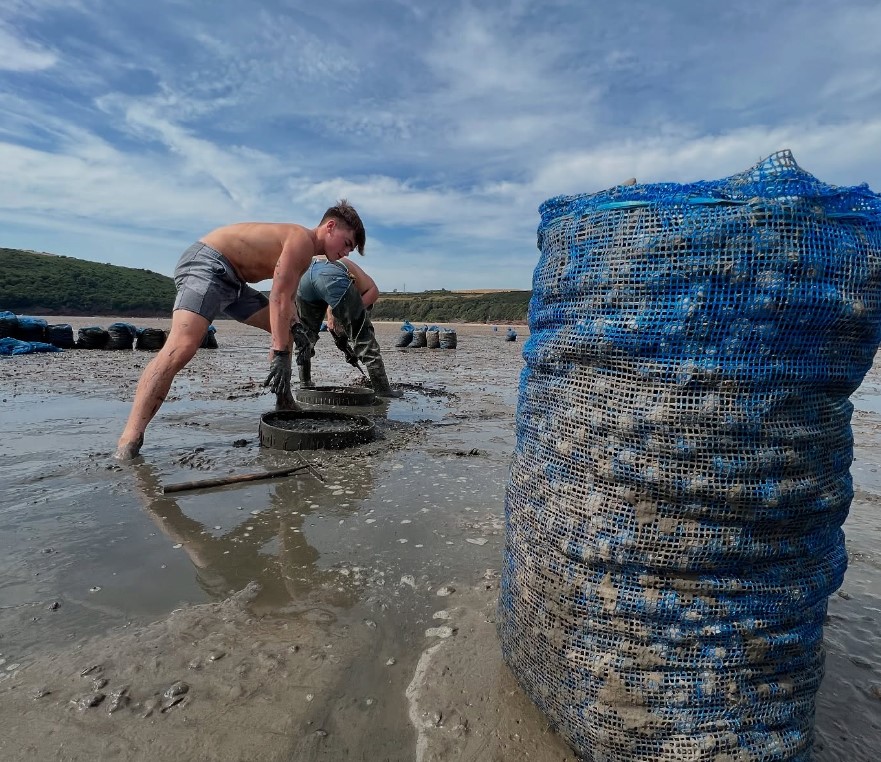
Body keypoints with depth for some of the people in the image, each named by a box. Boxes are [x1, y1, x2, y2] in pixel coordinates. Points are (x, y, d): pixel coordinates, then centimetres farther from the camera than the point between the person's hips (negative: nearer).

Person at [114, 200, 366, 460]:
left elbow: (286, 297, 14)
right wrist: (280, 355, -25)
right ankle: (129, 440, -28)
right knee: (181, 347, -27)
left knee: (285, 329, 15)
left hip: (231, 279, 11)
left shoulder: (304, 253, 16)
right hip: (205, 264, -11)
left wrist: (295, 326, -6)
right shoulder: (302, 239, -16)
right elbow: (278, 297, -23)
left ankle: (285, 403, 18)